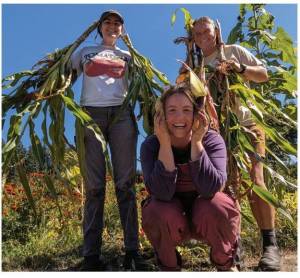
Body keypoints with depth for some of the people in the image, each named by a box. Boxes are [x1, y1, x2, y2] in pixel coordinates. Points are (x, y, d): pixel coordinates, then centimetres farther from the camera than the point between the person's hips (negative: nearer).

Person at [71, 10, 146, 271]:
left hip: (121, 114, 1)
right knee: (94, 185, -7)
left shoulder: (127, 55, 26)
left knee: (125, 183, -8)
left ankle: (132, 250, -8)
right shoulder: (85, 52, 25)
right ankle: (91, 254, -7)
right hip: (90, 113, 0)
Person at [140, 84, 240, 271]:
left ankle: (225, 262, 2)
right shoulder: (151, 145, -17)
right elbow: (162, 193, -31)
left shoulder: (212, 140, -18)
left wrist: (196, 142, -34)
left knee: (218, 209, -31)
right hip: (170, 216, 0)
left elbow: (210, 190, -32)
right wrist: (165, 143, -34)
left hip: (202, 210, 0)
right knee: (160, 214, -32)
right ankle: (168, 264, 1)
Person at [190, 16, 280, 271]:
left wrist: (240, 68, -13)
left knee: (254, 181, -16)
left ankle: (270, 244, -10)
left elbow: (264, 74, 4)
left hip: (246, 125, -3)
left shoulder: (234, 51, 10)